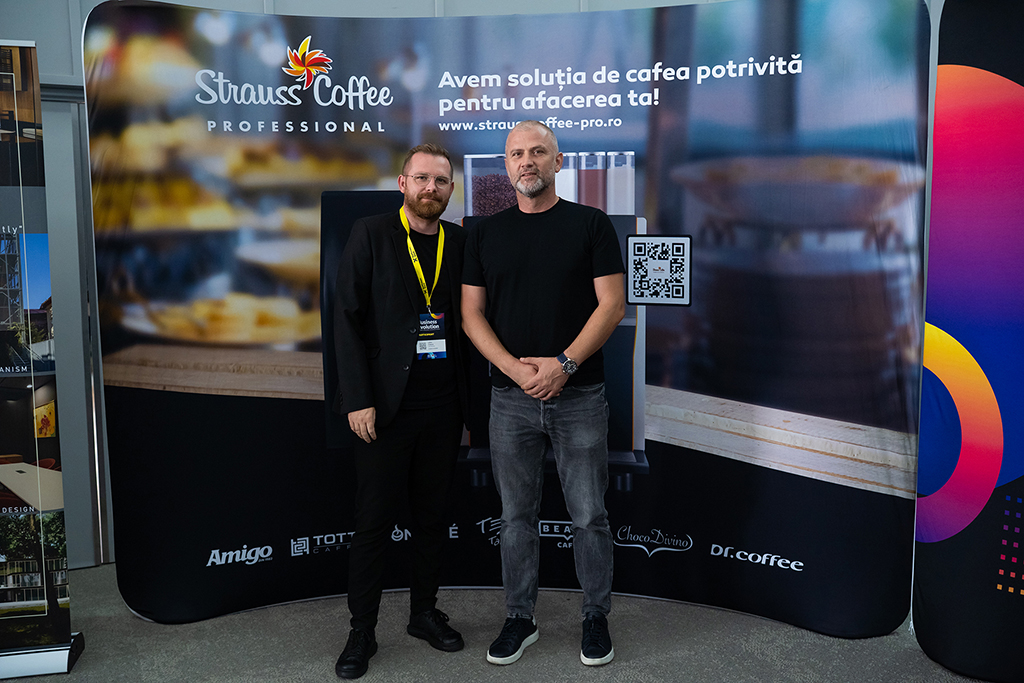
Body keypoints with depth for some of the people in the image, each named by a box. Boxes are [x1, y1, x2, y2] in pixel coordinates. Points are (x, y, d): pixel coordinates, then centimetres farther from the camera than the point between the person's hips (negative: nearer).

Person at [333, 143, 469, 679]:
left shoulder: (460, 242, 8)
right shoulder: (370, 235, -2)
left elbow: (467, 318, 10)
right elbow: (348, 320, -6)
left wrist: (467, 397, 3)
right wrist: (358, 399, -12)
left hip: (443, 407, 4)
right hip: (386, 405, -3)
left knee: (432, 515, 13)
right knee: (374, 522, 4)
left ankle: (424, 612, 29)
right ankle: (362, 632, 17)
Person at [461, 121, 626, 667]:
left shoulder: (591, 224, 1)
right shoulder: (486, 233, 8)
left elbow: (611, 304, -4)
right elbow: (471, 314, 5)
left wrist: (564, 364, -15)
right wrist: (516, 368, -10)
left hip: (579, 395, -2)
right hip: (511, 398, 2)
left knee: (589, 515, 5)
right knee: (517, 515, 10)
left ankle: (596, 618, 23)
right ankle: (519, 618, 25)